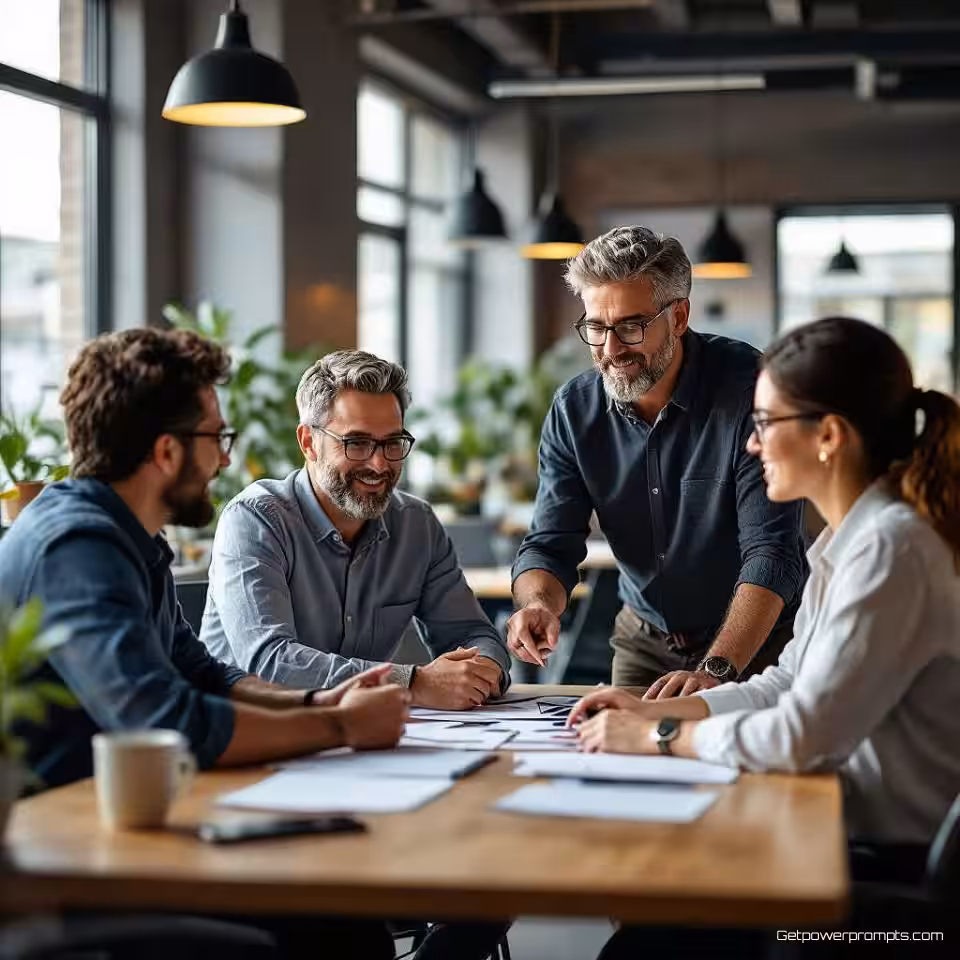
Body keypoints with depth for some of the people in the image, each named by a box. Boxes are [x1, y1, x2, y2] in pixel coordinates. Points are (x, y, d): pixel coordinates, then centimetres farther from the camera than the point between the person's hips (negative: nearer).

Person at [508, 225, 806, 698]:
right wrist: (539, 605, -26)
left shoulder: (748, 386, -18)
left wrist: (715, 671, -35)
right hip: (646, 639, 4)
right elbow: (550, 544, -3)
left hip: (757, 641, -4)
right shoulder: (574, 409, -4)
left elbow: (771, 552, -23)